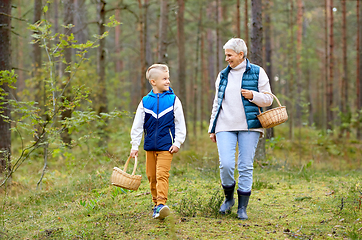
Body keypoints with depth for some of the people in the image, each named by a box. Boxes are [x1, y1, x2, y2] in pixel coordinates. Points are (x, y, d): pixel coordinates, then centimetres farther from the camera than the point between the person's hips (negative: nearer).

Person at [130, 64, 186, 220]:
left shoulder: (173, 100, 0)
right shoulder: (145, 102, 4)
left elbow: (180, 124, 3)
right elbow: (137, 125, 8)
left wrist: (177, 142, -4)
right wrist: (134, 145, 5)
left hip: (166, 146, -3)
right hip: (150, 145, 3)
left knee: (162, 174, -15)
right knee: (151, 176, 9)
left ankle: (161, 204, -21)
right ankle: (156, 204, 23)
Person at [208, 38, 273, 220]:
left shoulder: (257, 73, 4)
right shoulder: (223, 75, 14)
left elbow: (268, 99, 5)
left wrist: (253, 96, -15)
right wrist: (212, 128, 17)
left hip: (249, 126, -2)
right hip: (225, 127, 2)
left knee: (246, 167, -1)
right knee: (226, 164, -12)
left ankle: (242, 208, 9)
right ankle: (228, 198, 13)